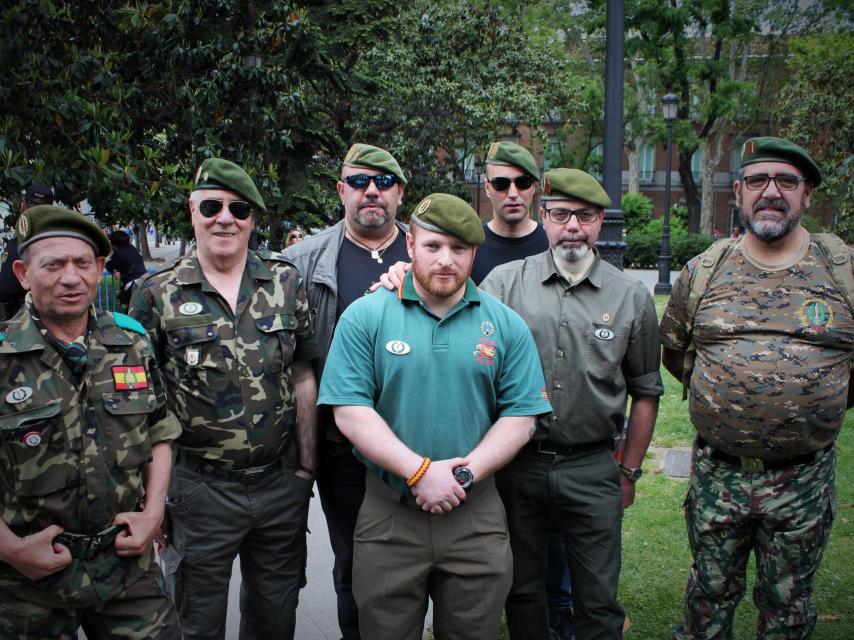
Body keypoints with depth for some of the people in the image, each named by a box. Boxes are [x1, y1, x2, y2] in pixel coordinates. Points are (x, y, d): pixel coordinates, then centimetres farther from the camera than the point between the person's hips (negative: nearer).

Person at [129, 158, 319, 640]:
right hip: (200, 487, -2)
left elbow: (303, 378, 5)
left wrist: (307, 465, 4)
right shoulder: (158, 294, -5)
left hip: (281, 484, 2)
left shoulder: (287, 283, 1)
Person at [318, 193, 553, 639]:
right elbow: (350, 413, -10)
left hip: (476, 517, 1)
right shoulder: (365, 317, -3)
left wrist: (466, 473, -14)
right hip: (387, 517, -1)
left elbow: (520, 418, 0)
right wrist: (420, 471, -17)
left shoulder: (506, 326, 2)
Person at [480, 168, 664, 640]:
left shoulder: (631, 297, 1)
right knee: (520, 588, 16)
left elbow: (645, 392, 8)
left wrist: (629, 471, 9)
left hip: (594, 468, 0)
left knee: (599, 601, 9)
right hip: (517, 461, 0)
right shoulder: (504, 282, -2)